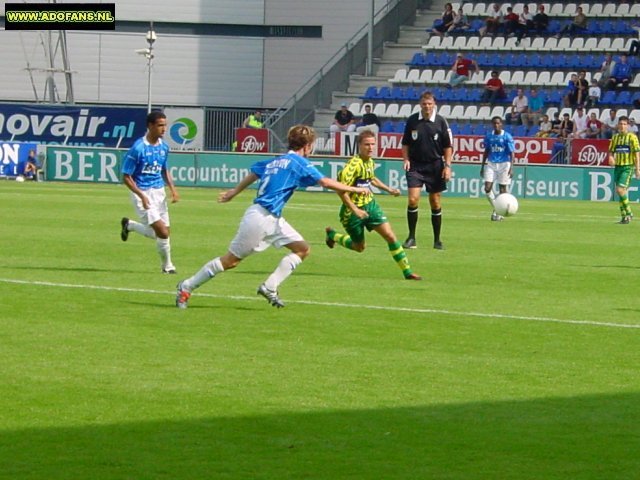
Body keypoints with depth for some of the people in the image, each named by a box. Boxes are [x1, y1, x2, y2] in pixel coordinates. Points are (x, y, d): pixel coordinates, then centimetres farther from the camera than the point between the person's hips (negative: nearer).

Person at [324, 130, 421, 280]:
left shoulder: (370, 162, 1)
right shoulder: (354, 164, -25)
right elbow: (341, 189, -29)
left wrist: (389, 189, 17)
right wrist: (355, 210, -31)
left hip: (370, 205, 6)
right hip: (353, 210, -6)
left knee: (390, 236, -7)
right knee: (359, 247, 12)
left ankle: (407, 272, -2)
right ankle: (332, 235, 39)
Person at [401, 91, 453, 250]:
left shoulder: (441, 121, -3)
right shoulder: (412, 120, 0)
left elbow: (448, 146, 2)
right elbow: (406, 143, 11)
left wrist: (447, 165, -5)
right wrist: (406, 159, -3)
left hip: (435, 166, 0)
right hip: (415, 165, 0)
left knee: (435, 203, 5)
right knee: (413, 199, -13)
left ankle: (437, 240, 15)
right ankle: (411, 238, -4)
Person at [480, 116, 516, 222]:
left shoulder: (507, 137, -6)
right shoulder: (489, 136, 6)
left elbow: (511, 153, -8)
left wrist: (511, 167, -17)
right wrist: (482, 166, 16)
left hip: (504, 164, -3)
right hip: (491, 164, 3)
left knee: (502, 189, 1)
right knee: (487, 188, -9)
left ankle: (500, 213, 13)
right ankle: (495, 209, 9)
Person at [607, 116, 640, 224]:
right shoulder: (615, 137, 11)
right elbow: (611, 151, 16)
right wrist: (611, 157, -8)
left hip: (628, 167, -6)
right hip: (617, 166, 6)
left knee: (620, 190, -17)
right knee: (620, 192, 6)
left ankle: (628, 213, -3)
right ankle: (624, 216, 14)